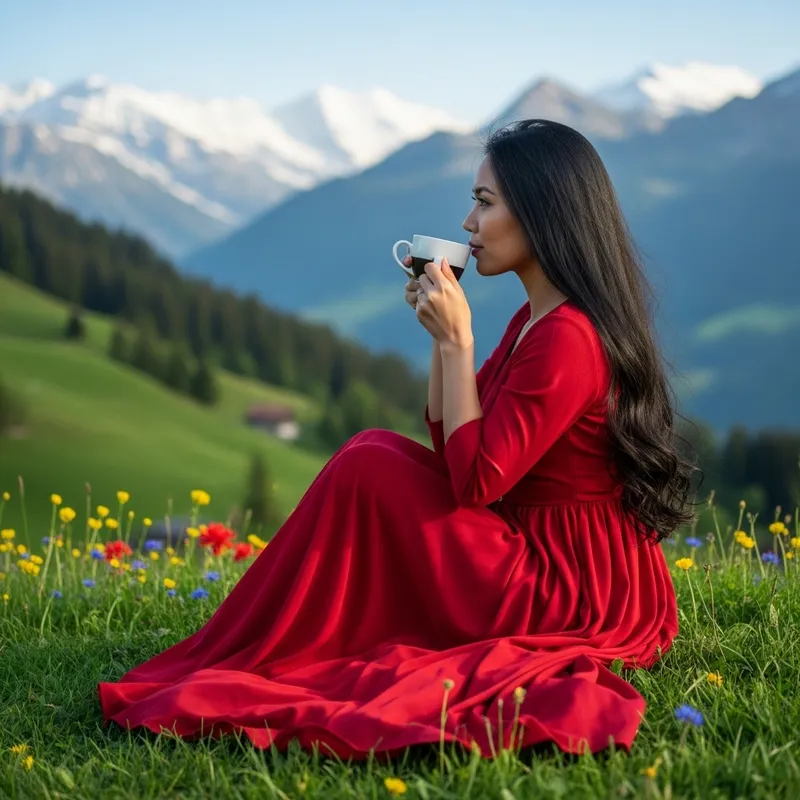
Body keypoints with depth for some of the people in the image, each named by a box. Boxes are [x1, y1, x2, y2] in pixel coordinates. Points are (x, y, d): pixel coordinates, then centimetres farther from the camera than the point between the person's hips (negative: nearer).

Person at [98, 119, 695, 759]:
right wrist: (442, 332, 3)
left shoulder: (566, 337, -21)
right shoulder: (538, 319, 10)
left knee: (372, 466, -11)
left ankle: (252, 664, 1)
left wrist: (456, 340, -18)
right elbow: (452, 442, 13)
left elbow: (475, 479, -22)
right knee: (390, 461, 10)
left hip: (569, 597, -10)